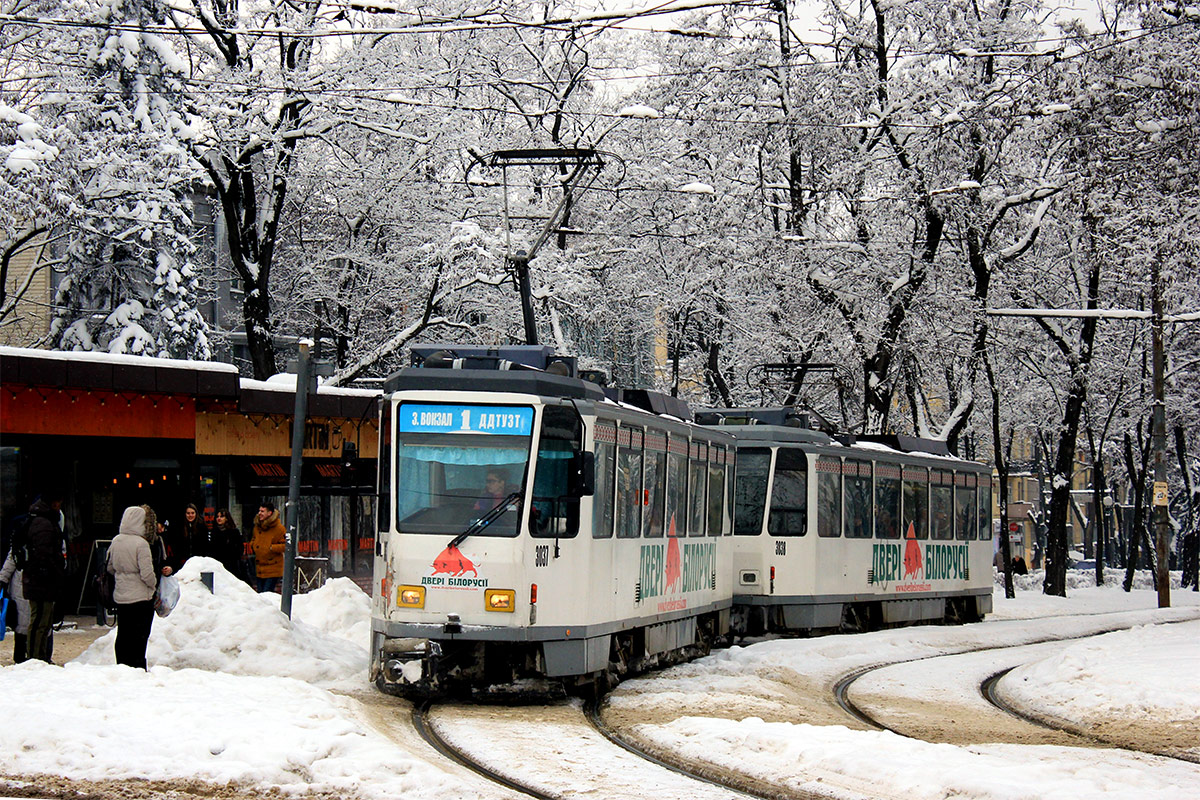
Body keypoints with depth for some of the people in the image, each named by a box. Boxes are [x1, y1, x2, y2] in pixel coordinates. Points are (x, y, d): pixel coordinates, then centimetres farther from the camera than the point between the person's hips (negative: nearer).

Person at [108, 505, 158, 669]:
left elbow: (109, 566, 13)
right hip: (141, 597, -6)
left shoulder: (116, 541, 2)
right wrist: (154, 584, 0)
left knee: (123, 636, 14)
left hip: (120, 596, 6)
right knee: (139, 637, 2)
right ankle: (137, 667, 3)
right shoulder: (141, 544, -18)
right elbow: (147, 574, -19)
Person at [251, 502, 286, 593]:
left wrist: (272, 548, -19)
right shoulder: (257, 526, 9)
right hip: (259, 568, 7)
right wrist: (253, 544, 5)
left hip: (272, 569, -7)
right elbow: (254, 539, 27)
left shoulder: (278, 528, -11)